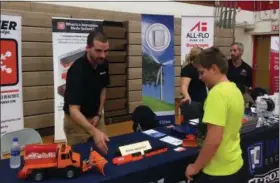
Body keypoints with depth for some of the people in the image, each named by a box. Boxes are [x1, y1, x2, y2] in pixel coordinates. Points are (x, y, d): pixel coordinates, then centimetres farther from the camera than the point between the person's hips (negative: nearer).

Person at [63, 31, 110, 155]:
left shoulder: (103, 64, -9)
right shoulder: (77, 70, -30)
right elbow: (73, 110, -37)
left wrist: (99, 114, -3)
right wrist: (94, 132, -50)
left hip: (96, 116, 6)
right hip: (76, 119, -6)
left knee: (103, 149, 13)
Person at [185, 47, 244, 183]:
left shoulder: (217, 93, -23)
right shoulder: (235, 90, 5)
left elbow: (214, 140, -27)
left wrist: (195, 167, -16)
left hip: (218, 170, -8)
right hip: (234, 164, 8)